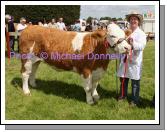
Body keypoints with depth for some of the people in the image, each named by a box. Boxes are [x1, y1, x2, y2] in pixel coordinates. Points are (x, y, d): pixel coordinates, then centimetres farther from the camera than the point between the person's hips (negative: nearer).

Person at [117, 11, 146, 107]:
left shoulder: (141, 33, -4)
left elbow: (142, 46, -21)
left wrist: (133, 43, -39)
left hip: (135, 61, -5)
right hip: (125, 60, 5)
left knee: (135, 82, 4)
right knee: (123, 79, 16)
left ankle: (135, 100, 17)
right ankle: (123, 95, 36)